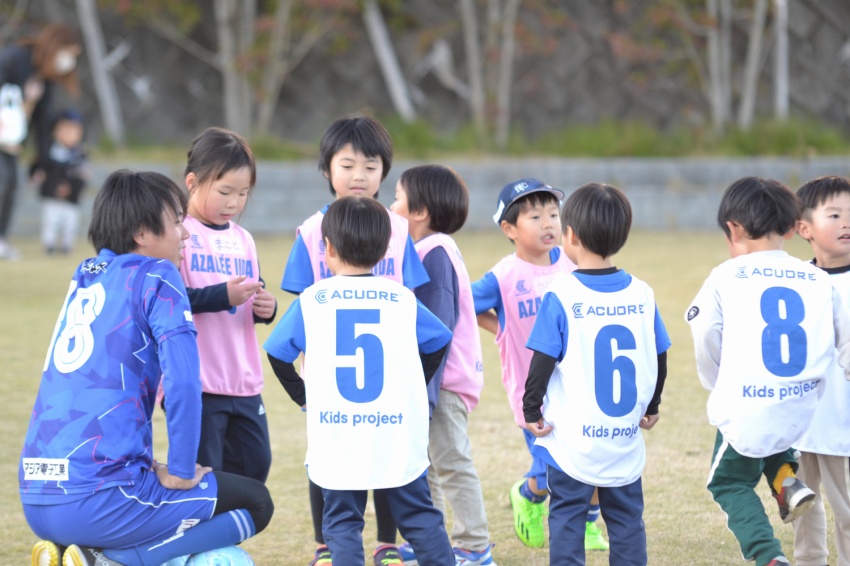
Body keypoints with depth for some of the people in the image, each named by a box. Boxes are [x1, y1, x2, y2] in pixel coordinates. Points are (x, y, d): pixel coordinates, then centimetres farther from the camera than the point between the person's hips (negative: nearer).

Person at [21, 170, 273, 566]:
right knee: (254, 503, 7)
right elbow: (182, 381, -15)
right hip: (99, 498, -8)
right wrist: (180, 473, -5)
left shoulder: (84, 277, 19)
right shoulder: (156, 277, -3)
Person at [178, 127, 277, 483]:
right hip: (196, 383, -7)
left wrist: (265, 308, 1)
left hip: (244, 383, 7)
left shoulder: (242, 240, 14)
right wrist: (222, 296, -26)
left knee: (254, 466, 13)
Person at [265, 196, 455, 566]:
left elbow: (278, 354, 2)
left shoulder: (311, 300, -2)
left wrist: (303, 396, 15)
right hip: (399, 435, 1)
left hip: (338, 439, -1)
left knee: (341, 522, 7)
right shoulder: (403, 298, 2)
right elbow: (439, 342, 12)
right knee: (420, 518, 12)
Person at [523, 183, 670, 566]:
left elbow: (543, 362, -12)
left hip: (571, 442, -3)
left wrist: (531, 412, 1)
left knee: (567, 520, 4)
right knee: (627, 520, 12)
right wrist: (651, 407, 24)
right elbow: (659, 358, 9)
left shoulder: (561, 295, -11)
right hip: (626, 443, 4)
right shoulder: (641, 294, 1)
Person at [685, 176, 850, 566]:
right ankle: (786, 479, 14)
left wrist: (719, 387, 16)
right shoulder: (819, 281, 3)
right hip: (803, 413, 4)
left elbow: (706, 342, -3)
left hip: (745, 412, -4)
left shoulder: (725, 277, -4)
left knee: (730, 483, 20)